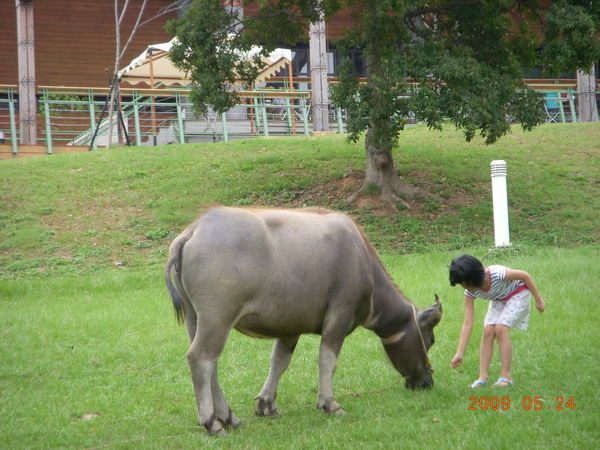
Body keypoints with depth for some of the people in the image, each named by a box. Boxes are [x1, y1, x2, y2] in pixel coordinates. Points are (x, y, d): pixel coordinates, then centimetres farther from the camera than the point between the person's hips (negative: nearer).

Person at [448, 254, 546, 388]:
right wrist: (459, 354, -23)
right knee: (488, 331, -15)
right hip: (499, 299, 5)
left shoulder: (496, 274, -38)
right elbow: (467, 324, -19)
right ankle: (482, 377, -11)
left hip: (518, 294, -5)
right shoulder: (470, 292, -20)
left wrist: (538, 300, -14)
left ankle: (506, 377, -16)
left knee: (500, 329, -21)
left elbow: (524, 276, -23)